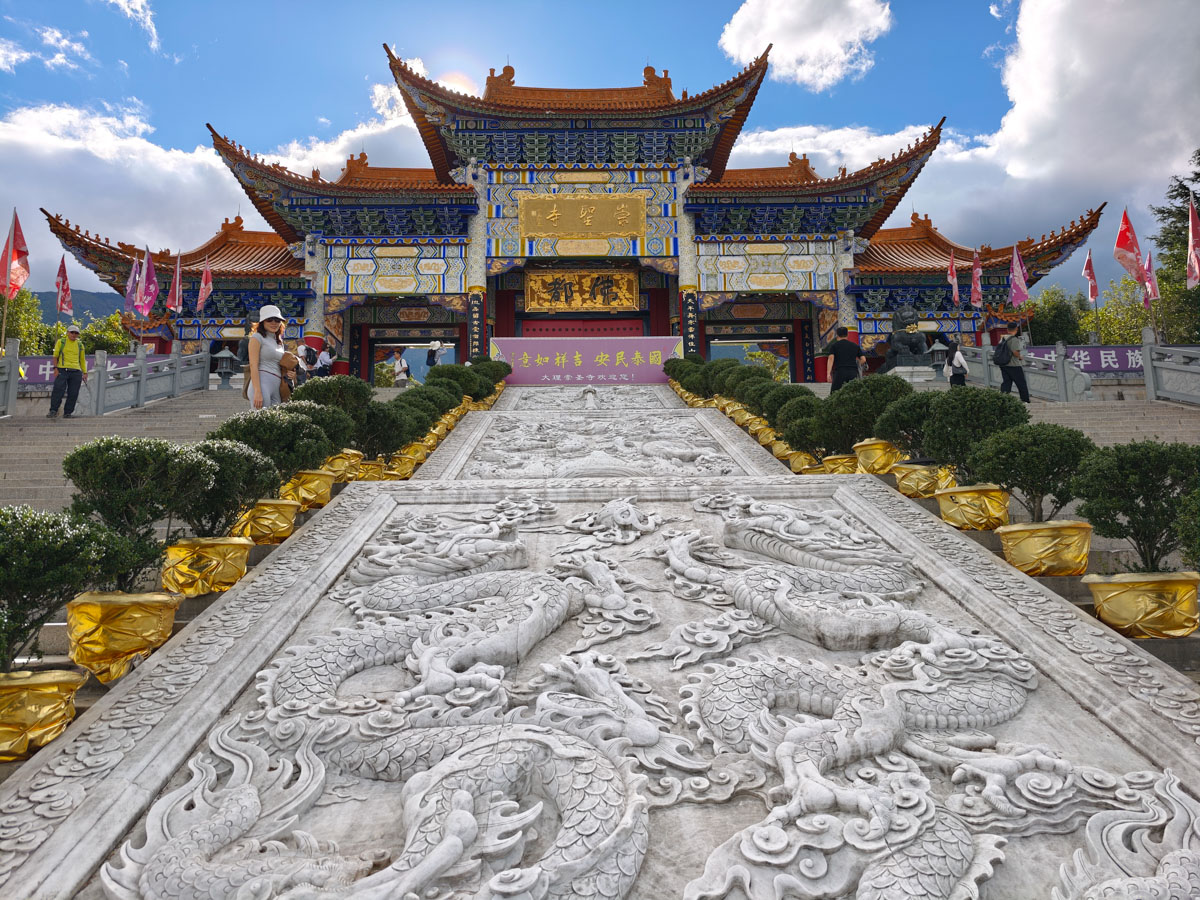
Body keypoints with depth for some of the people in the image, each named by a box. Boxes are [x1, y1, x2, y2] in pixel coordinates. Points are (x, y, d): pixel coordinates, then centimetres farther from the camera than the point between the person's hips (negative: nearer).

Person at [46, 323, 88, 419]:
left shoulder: (80, 345, 18)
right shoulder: (61, 342, 10)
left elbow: (82, 360, 21)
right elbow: (55, 356, 8)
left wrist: (85, 373, 13)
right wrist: (55, 368, -5)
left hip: (76, 372, 3)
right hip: (62, 370, -3)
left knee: (73, 394, -1)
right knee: (58, 390, -12)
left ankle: (68, 413, 5)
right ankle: (53, 411, -9)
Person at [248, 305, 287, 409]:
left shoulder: (279, 342, 24)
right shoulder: (257, 337, 3)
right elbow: (253, 366, -6)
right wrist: (257, 392, -17)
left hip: (277, 388, 7)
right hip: (262, 384, -7)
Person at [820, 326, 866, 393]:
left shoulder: (834, 345, 10)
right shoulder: (855, 345, 19)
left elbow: (831, 359, -6)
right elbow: (863, 359, 10)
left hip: (840, 372, -3)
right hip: (853, 373, 3)